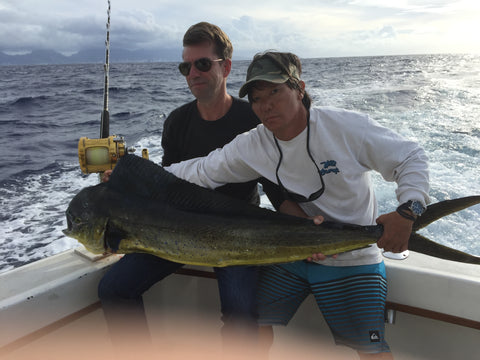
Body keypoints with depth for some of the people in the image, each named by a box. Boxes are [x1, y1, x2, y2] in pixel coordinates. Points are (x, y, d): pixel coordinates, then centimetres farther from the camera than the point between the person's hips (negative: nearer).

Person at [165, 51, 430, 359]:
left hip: (352, 263, -3)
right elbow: (201, 171, 0)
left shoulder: (347, 126, -17)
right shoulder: (251, 147, -6)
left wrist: (407, 212, -25)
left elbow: (412, 158, -9)